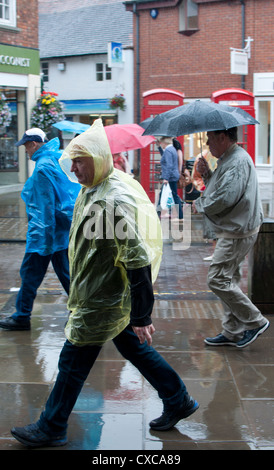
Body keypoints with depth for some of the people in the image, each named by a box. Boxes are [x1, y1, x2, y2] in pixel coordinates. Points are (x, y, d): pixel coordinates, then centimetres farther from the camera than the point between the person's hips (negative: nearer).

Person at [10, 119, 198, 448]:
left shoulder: (115, 201, -27)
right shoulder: (92, 189, 4)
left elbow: (139, 260, -28)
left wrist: (141, 316, -25)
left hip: (102, 302, -10)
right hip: (100, 294, 10)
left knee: (73, 361, 5)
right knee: (133, 348, 21)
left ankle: (51, 429, 23)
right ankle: (178, 402, 35)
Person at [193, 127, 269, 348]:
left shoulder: (238, 161, -19)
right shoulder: (227, 159, 15)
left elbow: (225, 198, -28)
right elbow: (219, 188, 21)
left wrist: (200, 204, -11)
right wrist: (207, 174, 4)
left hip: (238, 233, -11)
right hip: (233, 232, 11)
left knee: (218, 280, -9)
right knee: (228, 280, 14)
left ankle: (255, 321, 2)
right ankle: (232, 332, 22)